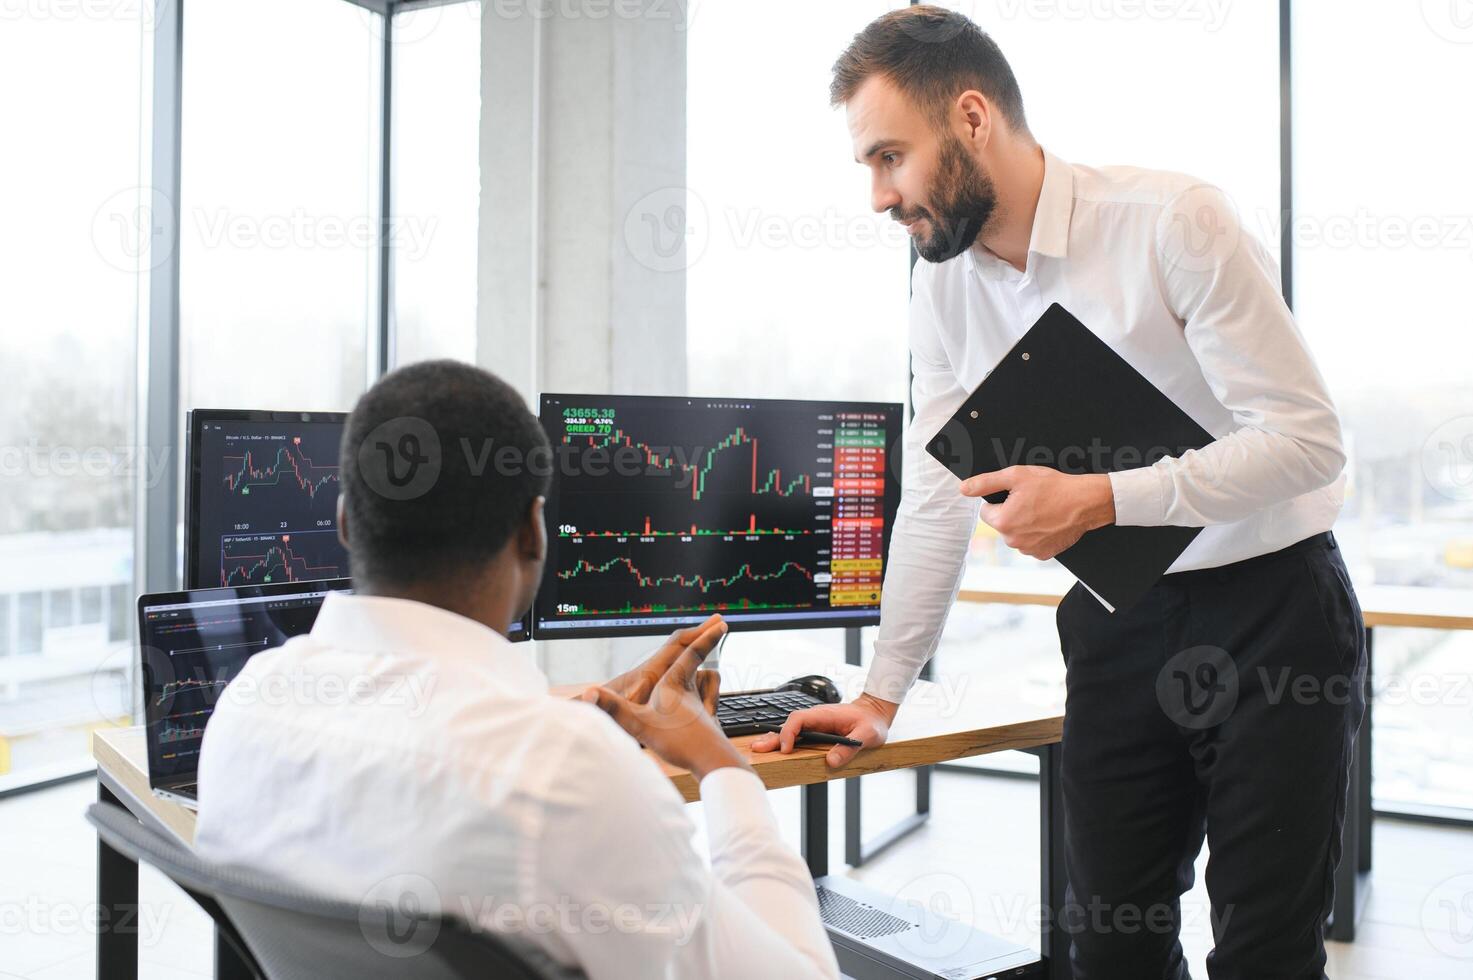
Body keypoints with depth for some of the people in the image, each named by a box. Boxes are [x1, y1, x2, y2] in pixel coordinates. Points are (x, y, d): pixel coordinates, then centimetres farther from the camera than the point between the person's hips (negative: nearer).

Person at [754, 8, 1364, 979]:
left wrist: (1099, 500, -28)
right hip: (1117, 625, 5)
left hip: (1270, 609, -4)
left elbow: (1307, 438, -18)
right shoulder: (944, 285, -1)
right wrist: (881, 696, 3)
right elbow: (937, 500, 4)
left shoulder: (1174, 222, -18)